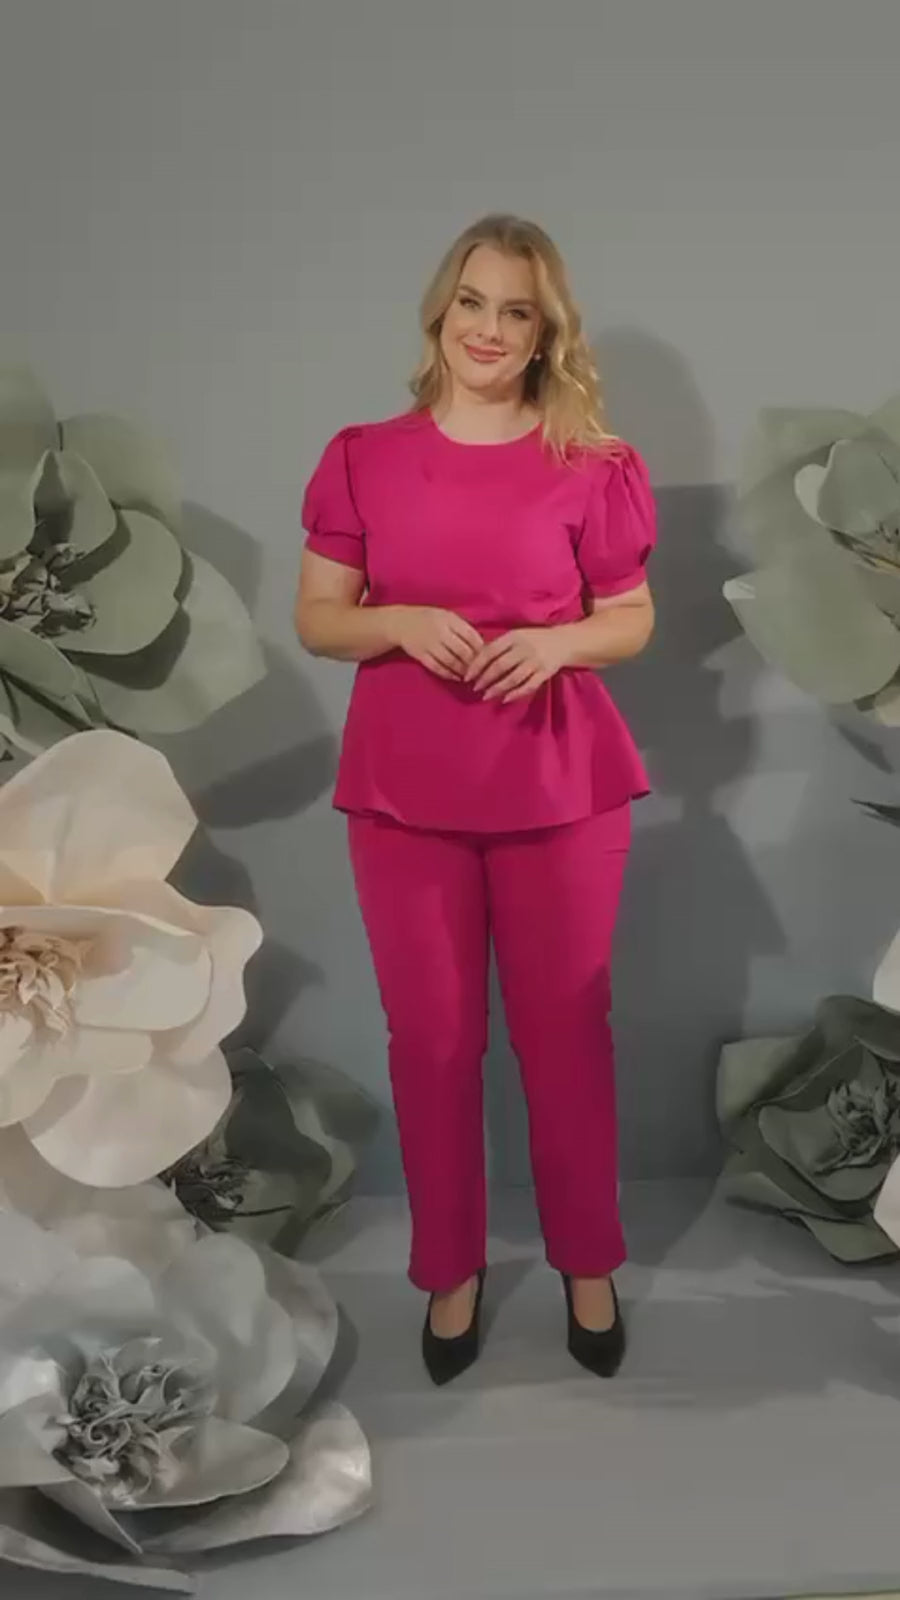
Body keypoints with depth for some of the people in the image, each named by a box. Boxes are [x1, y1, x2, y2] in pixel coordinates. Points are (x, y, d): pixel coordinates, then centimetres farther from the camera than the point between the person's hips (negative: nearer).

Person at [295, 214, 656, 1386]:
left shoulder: (593, 467, -1)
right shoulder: (363, 458, 1)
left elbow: (633, 622, 5)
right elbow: (316, 619, 4)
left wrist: (558, 640, -16)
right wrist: (404, 623, -16)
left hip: (560, 786, -1)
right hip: (404, 789, 1)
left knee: (566, 1028, 9)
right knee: (431, 1036, 9)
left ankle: (588, 1264, 30)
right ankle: (452, 1269, 29)